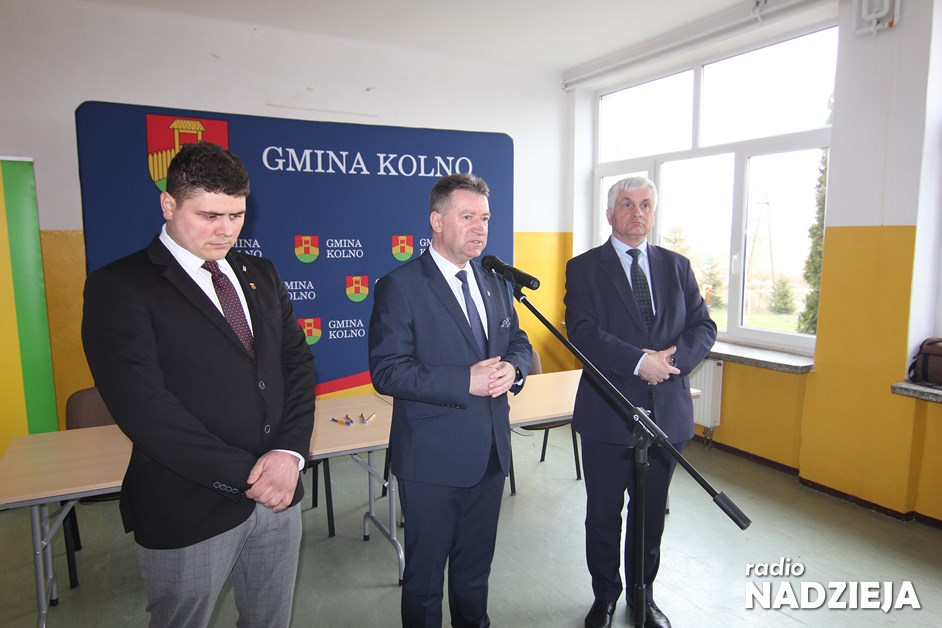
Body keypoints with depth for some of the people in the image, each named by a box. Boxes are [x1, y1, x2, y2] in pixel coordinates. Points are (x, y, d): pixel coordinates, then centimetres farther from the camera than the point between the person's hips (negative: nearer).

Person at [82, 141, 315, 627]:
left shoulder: (260, 275, 8)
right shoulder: (118, 287, -10)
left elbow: (297, 363, 5)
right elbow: (143, 408, -18)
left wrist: (290, 451, -11)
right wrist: (246, 476, -16)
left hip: (279, 495, 5)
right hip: (187, 512, -5)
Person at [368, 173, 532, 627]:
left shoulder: (495, 283, 7)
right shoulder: (400, 286, -14)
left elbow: (518, 342, 13)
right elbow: (386, 371, -19)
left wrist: (512, 367, -11)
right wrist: (466, 381, -26)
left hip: (490, 453, 6)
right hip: (433, 459, -6)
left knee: (476, 567, 26)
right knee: (425, 573, 15)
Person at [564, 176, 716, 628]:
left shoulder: (676, 266, 8)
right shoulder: (584, 268, -4)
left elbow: (704, 326, 3)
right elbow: (582, 332, -16)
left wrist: (673, 357, -17)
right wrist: (640, 362, -24)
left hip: (666, 413, 3)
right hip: (608, 415, -3)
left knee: (651, 515, 19)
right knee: (603, 515, 13)